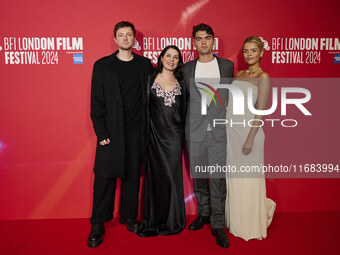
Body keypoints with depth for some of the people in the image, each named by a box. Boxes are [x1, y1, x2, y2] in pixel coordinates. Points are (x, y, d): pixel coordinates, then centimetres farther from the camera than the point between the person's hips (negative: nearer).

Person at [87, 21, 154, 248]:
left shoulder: (145, 64, 9)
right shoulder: (102, 66, 3)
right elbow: (97, 101, 0)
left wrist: (148, 128, 1)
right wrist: (101, 132, -8)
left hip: (137, 131, 2)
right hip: (111, 131, -2)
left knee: (133, 175, 11)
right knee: (105, 177, 1)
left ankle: (129, 216, 28)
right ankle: (98, 224, 16)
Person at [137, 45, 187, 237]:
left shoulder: (181, 83, 8)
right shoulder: (151, 80, 3)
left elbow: (184, 110, 11)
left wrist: (183, 135, 4)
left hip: (174, 135, 1)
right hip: (155, 134, -1)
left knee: (172, 175, 4)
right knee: (155, 175, 5)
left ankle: (172, 221, 20)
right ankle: (153, 221, 19)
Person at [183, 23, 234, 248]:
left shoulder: (227, 66, 7)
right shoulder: (187, 68, 8)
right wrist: (184, 126, 9)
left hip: (218, 131, -1)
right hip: (195, 131, 2)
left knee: (218, 178, -3)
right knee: (198, 176, 11)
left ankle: (218, 224, 11)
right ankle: (203, 213, 31)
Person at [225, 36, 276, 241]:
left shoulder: (263, 77, -8)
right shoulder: (239, 74, 13)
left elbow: (261, 111, -13)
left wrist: (250, 139, -18)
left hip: (248, 130, -7)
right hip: (231, 130, 7)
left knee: (248, 178, 4)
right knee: (233, 176, 14)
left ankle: (251, 225, 26)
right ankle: (236, 220, 33)